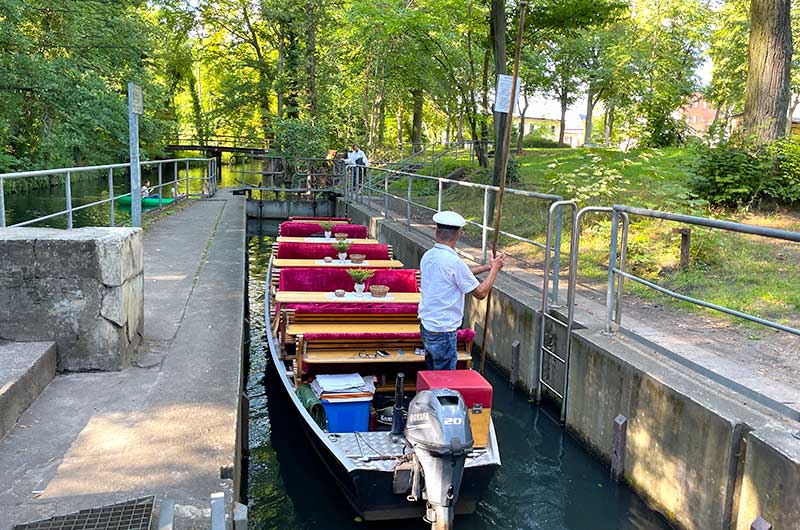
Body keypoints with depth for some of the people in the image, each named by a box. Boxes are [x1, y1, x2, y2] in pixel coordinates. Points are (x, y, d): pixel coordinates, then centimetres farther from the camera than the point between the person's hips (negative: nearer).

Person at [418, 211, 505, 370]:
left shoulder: (428, 256, 2)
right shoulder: (454, 261, -22)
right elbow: (481, 293, -13)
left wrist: (485, 267, 20)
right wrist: (494, 269, 1)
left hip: (426, 326, 8)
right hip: (443, 331, -8)